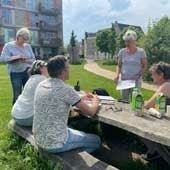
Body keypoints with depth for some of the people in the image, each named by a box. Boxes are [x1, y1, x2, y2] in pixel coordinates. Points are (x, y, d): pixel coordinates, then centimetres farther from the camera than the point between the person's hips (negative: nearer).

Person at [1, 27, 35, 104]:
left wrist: (25, 61, -14)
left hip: (28, 72, 3)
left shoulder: (28, 46, 10)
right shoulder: (9, 45, 2)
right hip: (15, 73, -3)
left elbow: (33, 59, 7)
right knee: (17, 95, -2)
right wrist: (16, 57, -21)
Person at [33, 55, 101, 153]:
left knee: (78, 132, 31)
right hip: (55, 144, -7)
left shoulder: (41, 85, 0)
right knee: (96, 141, 14)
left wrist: (81, 99, 16)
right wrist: (96, 101, 9)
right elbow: (91, 112, -12)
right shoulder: (66, 89, -22)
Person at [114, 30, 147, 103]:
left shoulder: (141, 51, -3)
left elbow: (144, 66, 1)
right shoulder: (122, 51, 3)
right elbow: (119, 65, 9)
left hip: (136, 81, -2)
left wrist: (138, 75, -14)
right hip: (123, 80, 2)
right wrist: (117, 75, -8)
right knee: (123, 101, 5)